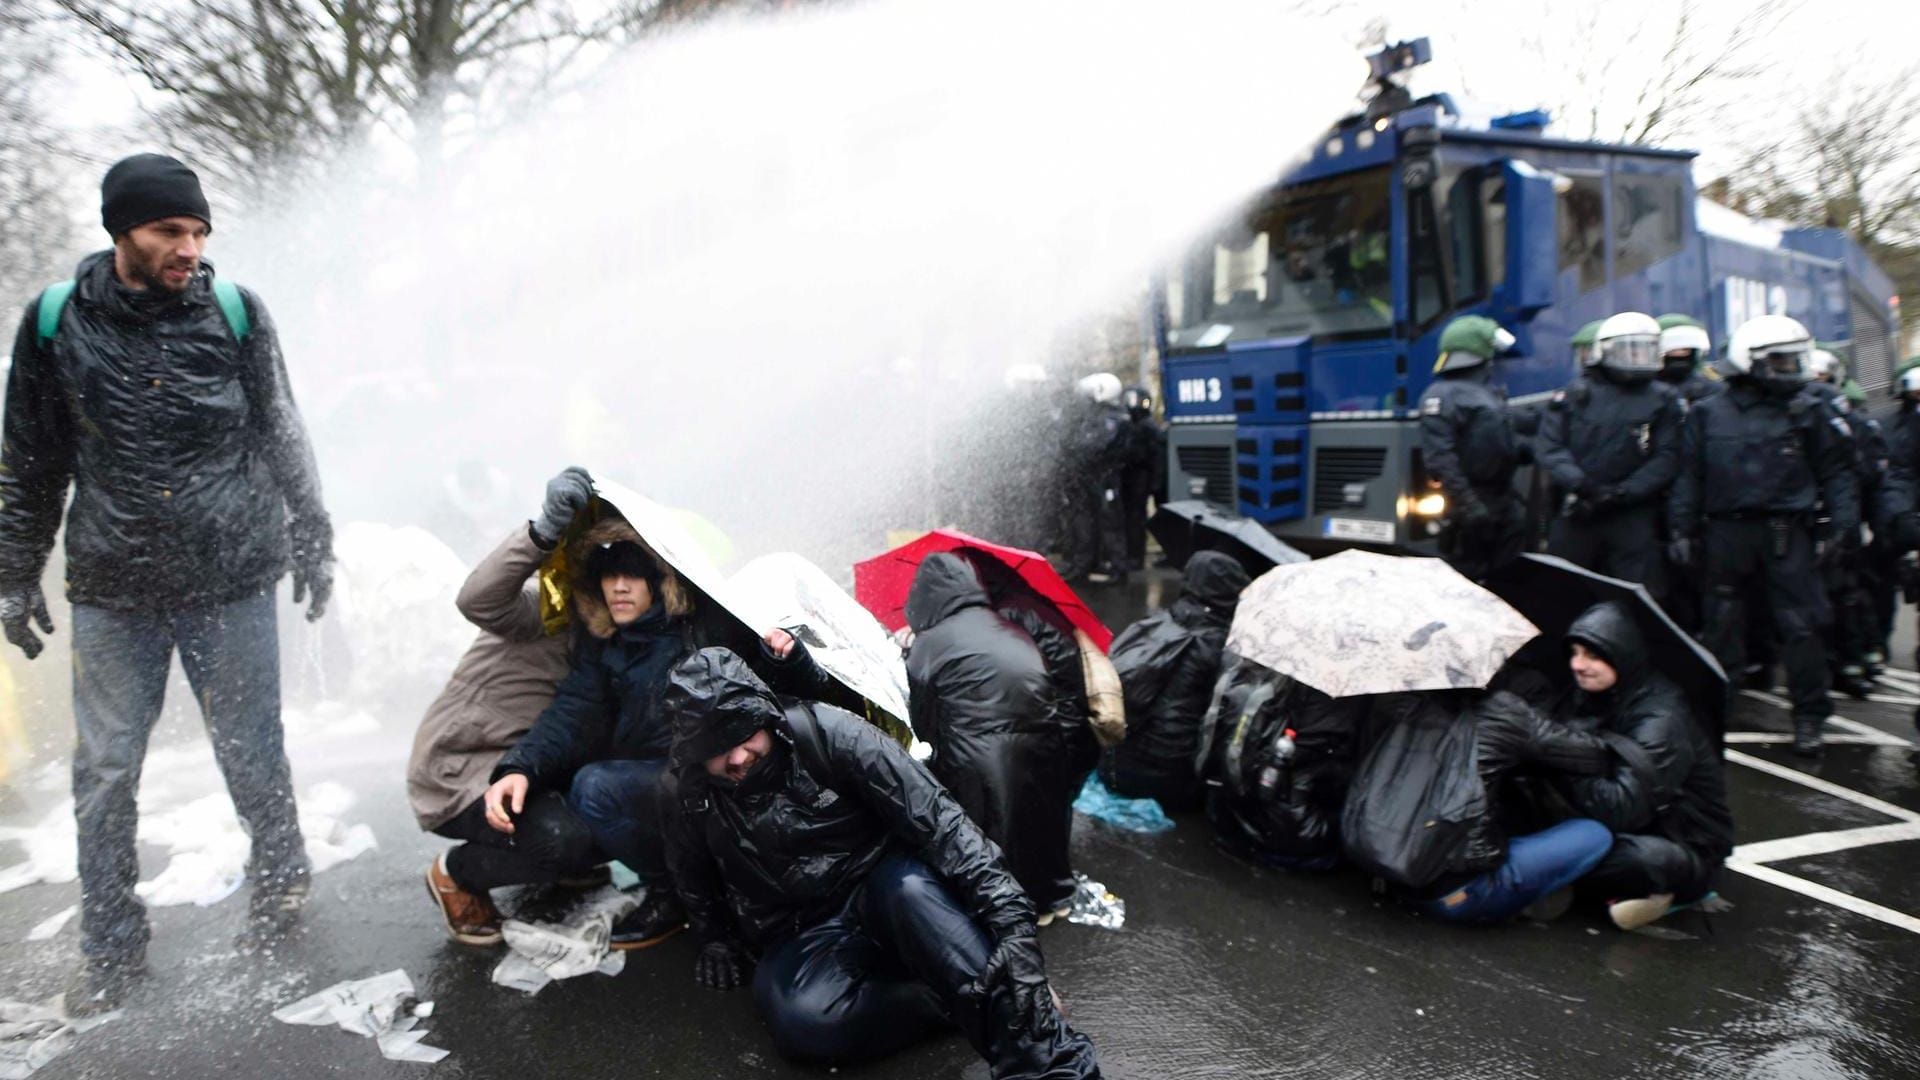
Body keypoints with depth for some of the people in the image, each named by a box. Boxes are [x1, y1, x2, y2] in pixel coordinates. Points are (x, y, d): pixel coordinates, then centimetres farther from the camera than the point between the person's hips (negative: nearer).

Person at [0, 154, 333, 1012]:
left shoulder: (235, 312, -3)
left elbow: (283, 438, 5)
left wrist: (313, 544, 6)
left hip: (232, 582, -1)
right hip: (112, 593, 1)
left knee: (251, 754, 8)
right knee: (104, 772, 7)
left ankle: (281, 883, 33)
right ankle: (112, 947, 24)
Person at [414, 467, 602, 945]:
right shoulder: (550, 607, -20)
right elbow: (479, 600, -42)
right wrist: (545, 530, -57)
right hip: (456, 773, -7)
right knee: (565, 841, -30)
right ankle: (456, 874, -1)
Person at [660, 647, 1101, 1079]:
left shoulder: (825, 732, -18)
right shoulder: (685, 793, -6)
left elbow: (934, 817, -24)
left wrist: (1011, 921, -33)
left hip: (880, 892, -2)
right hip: (801, 935, 2)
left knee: (911, 885, -40)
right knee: (801, 1020, -35)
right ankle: (978, 1005, -23)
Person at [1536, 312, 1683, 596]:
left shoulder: (1662, 399, 7)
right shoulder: (1576, 394, 7)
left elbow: (1667, 457, -1)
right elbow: (1549, 446, 0)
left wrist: (1623, 492, -14)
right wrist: (1580, 484, -16)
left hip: (1633, 515, 0)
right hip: (1578, 512, 0)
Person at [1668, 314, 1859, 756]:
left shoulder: (1807, 413, 6)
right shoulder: (1708, 413, 7)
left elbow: (1836, 472, 7)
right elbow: (1690, 476, 8)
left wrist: (1842, 524, -3)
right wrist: (1683, 529, 3)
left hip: (1786, 533, 0)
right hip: (1727, 532, 1)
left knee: (1800, 626, -2)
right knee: (1721, 624, 9)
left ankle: (1809, 716, 7)